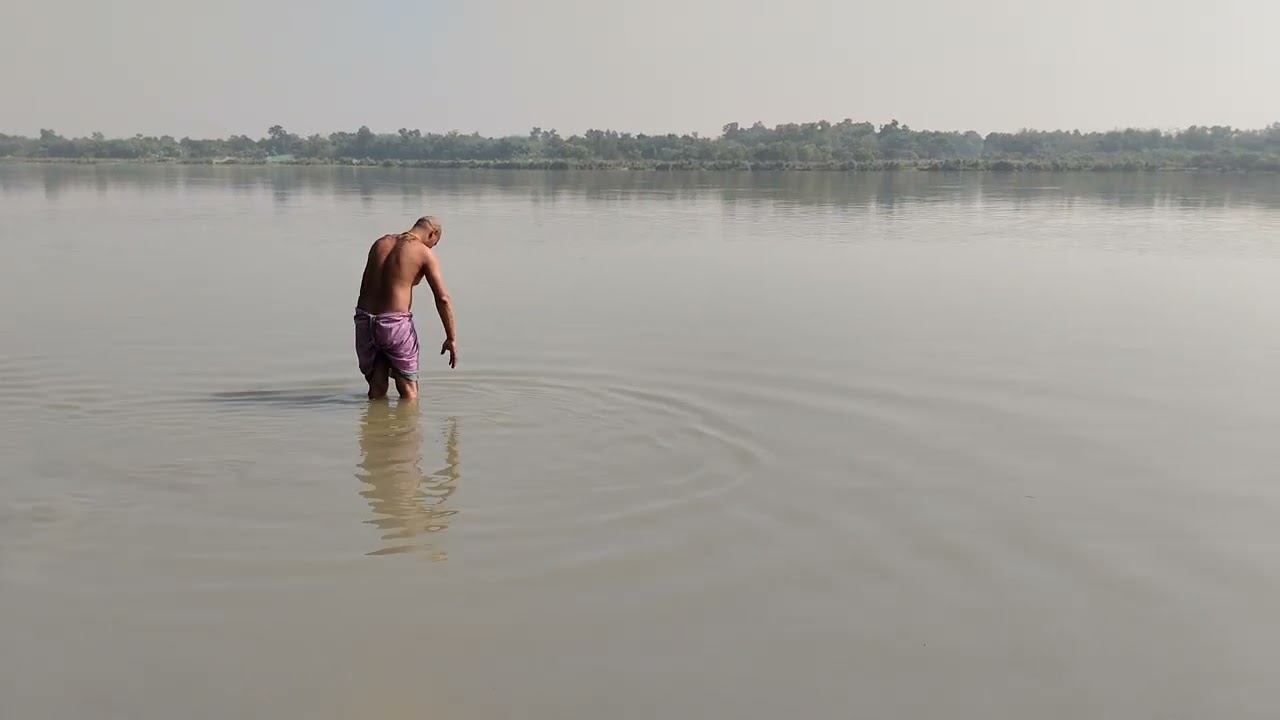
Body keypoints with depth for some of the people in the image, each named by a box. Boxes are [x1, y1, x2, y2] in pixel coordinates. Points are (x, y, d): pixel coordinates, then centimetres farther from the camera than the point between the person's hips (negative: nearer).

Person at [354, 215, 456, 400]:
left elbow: (365, 287, 14)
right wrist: (451, 338, 2)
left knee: (376, 390, 15)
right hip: (395, 323, -5)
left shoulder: (380, 243, 13)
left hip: (364, 320, 5)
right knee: (409, 391, 8)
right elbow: (443, 298, -5)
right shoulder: (424, 253, -2)